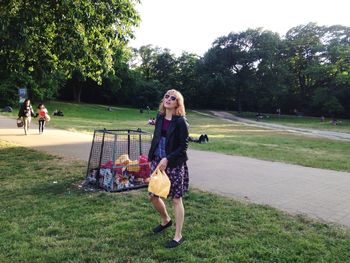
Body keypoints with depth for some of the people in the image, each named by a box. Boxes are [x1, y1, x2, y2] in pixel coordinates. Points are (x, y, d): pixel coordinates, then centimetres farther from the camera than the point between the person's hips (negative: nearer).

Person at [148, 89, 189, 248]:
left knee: (176, 199, 4)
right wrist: (152, 158, 12)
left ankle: (178, 236, 19)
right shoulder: (160, 117, 6)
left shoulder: (181, 121, -12)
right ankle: (165, 220, 41)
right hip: (157, 162, 6)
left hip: (174, 165, -6)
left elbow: (183, 146, -13)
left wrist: (167, 159, -21)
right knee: (153, 195, 12)